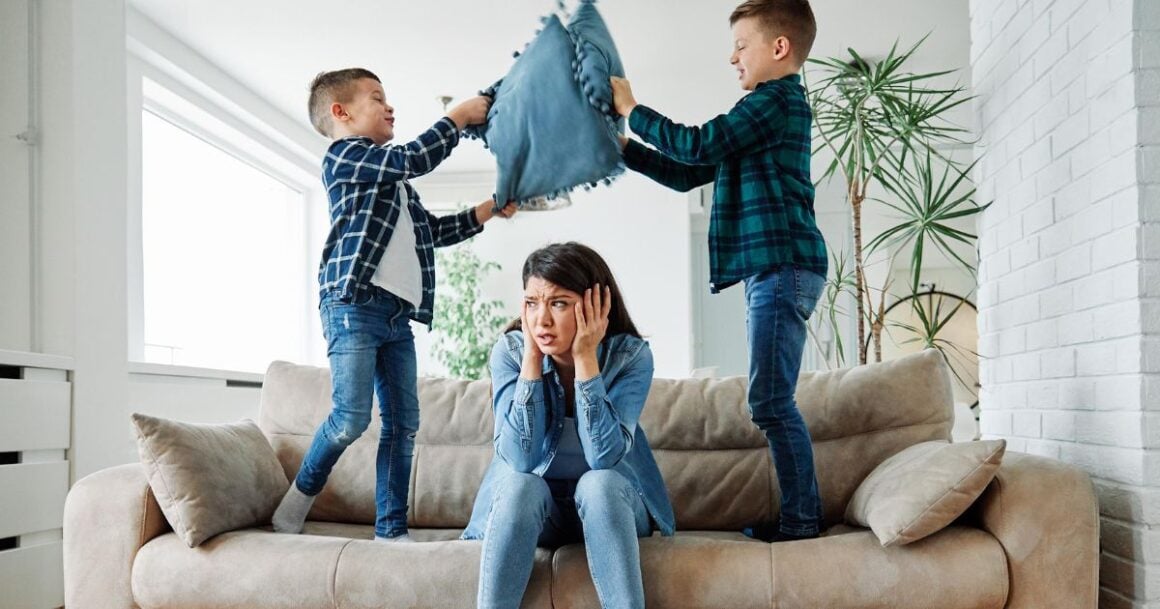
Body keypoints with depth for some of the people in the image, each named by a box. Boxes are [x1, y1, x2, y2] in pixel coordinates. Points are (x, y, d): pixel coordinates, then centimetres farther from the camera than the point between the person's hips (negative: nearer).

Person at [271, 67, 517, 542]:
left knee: (403, 423, 3)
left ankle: (391, 529, 8)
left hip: (398, 315, 8)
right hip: (353, 307, -8)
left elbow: (433, 231, 32)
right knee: (352, 417, -12)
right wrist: (460, 115, -1)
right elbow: (415, 157, -12)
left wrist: (485, 212, 22)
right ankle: (303, 491, 13)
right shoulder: (344, 155, 1)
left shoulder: (395, 180, 27)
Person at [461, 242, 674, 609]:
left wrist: (585, 358, -31)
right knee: (521, 485, -31)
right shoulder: (510, 351, -16)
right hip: (531, 506, 1)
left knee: (598, 483, -33)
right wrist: (532, 357, -28)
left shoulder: (631, 355, -19)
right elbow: (520, 459, -26)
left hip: (610, 502, 0)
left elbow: (604, 457, -29)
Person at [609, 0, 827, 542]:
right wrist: (624, 148, 21)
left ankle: (800, 521, -4)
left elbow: (698, 144, -14)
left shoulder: (777, 98, -5)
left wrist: (633, 111, -1)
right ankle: (796, 515, 16)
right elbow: (687, 174, 26)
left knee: (771, 402, -10)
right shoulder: (771, 107, 26)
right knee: (773, 402, 11)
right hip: (772, 270, 10)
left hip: (782, 267, -10)